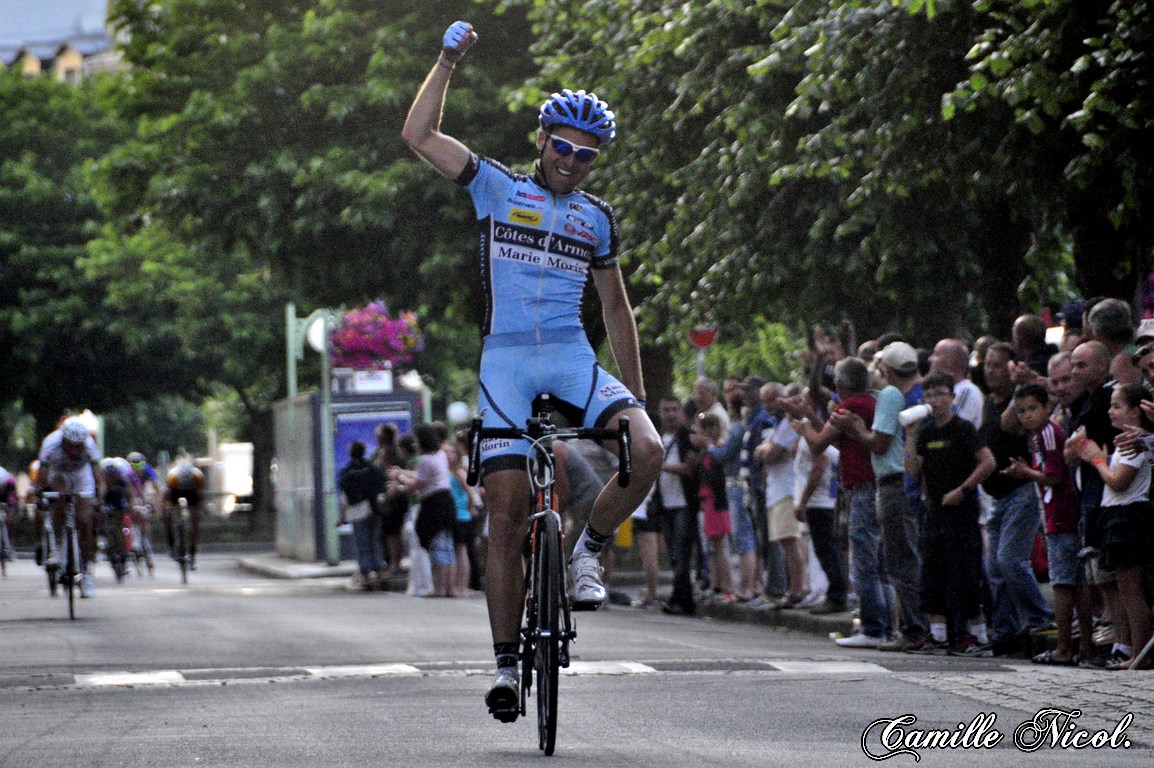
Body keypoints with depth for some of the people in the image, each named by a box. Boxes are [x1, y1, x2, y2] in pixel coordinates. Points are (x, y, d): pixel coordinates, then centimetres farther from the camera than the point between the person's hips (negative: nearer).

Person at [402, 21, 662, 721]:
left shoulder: (596, 219, 13)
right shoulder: (497, 188, 6)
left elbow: (617, 308, 19)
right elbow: (419, 135, -2)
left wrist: (637, 393, 17)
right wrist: (449, 59, -7)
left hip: (575, 361, 2)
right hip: (507, 363, -2)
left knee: (648, 451, -25)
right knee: (507, 516, -8)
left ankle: (588, 551, 0)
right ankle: (507, 664, 1)